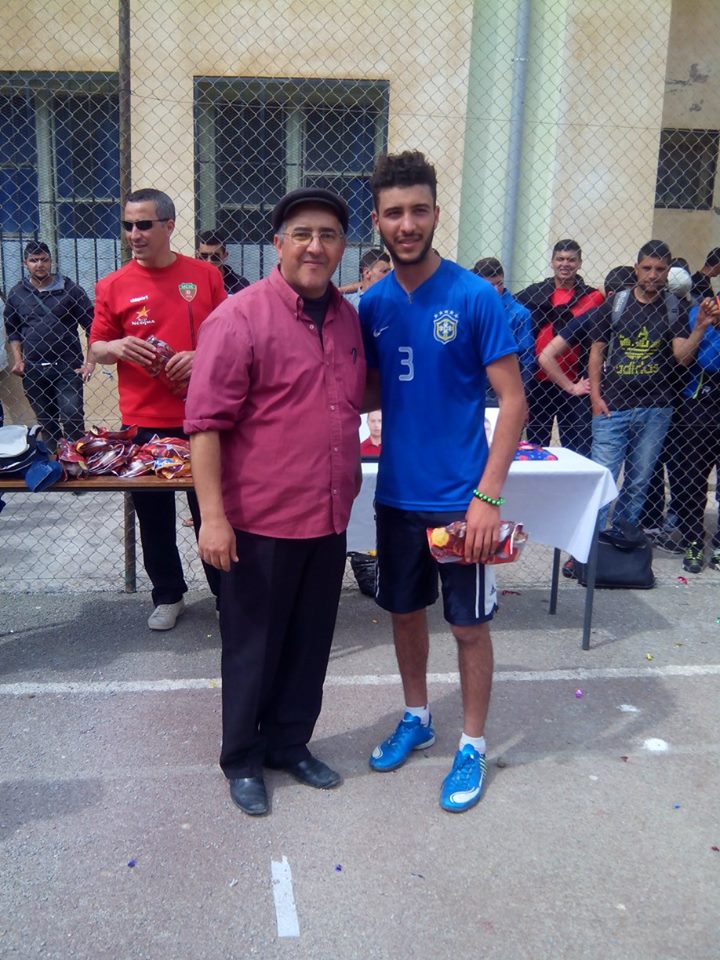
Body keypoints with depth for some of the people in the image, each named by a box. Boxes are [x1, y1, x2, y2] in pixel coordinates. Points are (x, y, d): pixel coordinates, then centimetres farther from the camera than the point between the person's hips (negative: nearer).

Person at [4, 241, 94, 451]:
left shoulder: (69, 290, -1)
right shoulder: (16, 293, 8)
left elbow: (91, 326, -1)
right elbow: (12, 330, 18)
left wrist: (90, 361, -8)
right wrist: (17, 359, 5)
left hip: (67, 366, -3)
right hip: (33, 369, 3)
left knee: (72, 417, -12)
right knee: (45, 422, 9)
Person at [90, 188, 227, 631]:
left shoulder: (206, 275, 2)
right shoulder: (114, 286, 2)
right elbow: (97, 348, 7)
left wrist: (200, 356, -15)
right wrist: (116, 348, -16)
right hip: (143, 420, 1)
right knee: (154, 515, 9)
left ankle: (226, 591, 24)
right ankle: (168, 596, 27)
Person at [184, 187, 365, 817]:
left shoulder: (349, 318, 8)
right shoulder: (240, 318, -13)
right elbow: (206, 423, -15)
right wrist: (213, 516, -19)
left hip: (329, 518, 6)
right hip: (262, 520, -6)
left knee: (310, 643, 17)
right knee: (254, 645, 10)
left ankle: (290, 743, 37)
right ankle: (242, 759, 29)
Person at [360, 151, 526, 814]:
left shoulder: (475, 297, -12)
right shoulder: (374, 303, 2)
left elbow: (513, 399, -13)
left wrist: (488, 496, -19)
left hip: (461, 498, -4)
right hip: (397, 492, 5)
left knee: (469, 624, 8)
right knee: (405, 610, 18)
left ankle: (473, 745, 27)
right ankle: (417, 718, 40)